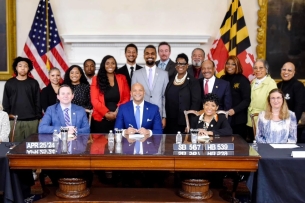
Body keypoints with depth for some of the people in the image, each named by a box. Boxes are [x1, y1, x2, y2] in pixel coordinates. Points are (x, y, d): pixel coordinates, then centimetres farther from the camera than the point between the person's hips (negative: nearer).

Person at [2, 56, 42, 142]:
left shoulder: (33, 83, 5)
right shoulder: (9, 83, 7)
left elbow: (38, 101, 5)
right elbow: (5, 102, 8)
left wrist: (38, 117, -1)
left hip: (32, 120, 0)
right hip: (14, 120, 0)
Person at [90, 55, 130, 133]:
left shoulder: (122, 78, 9)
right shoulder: (96, 79, 3)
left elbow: (127, 97, 6)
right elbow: (94, 100, -3)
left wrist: (119, 111, -9)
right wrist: (106, 113, -14)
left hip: (119, 118, 1)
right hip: (101, 118, -1)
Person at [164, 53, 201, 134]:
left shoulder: (193, 82, -2)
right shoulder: (171, 81, 13)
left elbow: (196, 103, -8)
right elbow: (167, 101, 13)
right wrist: (165, 119, 5)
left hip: (184, 123, -4)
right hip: (170, 123, 4)